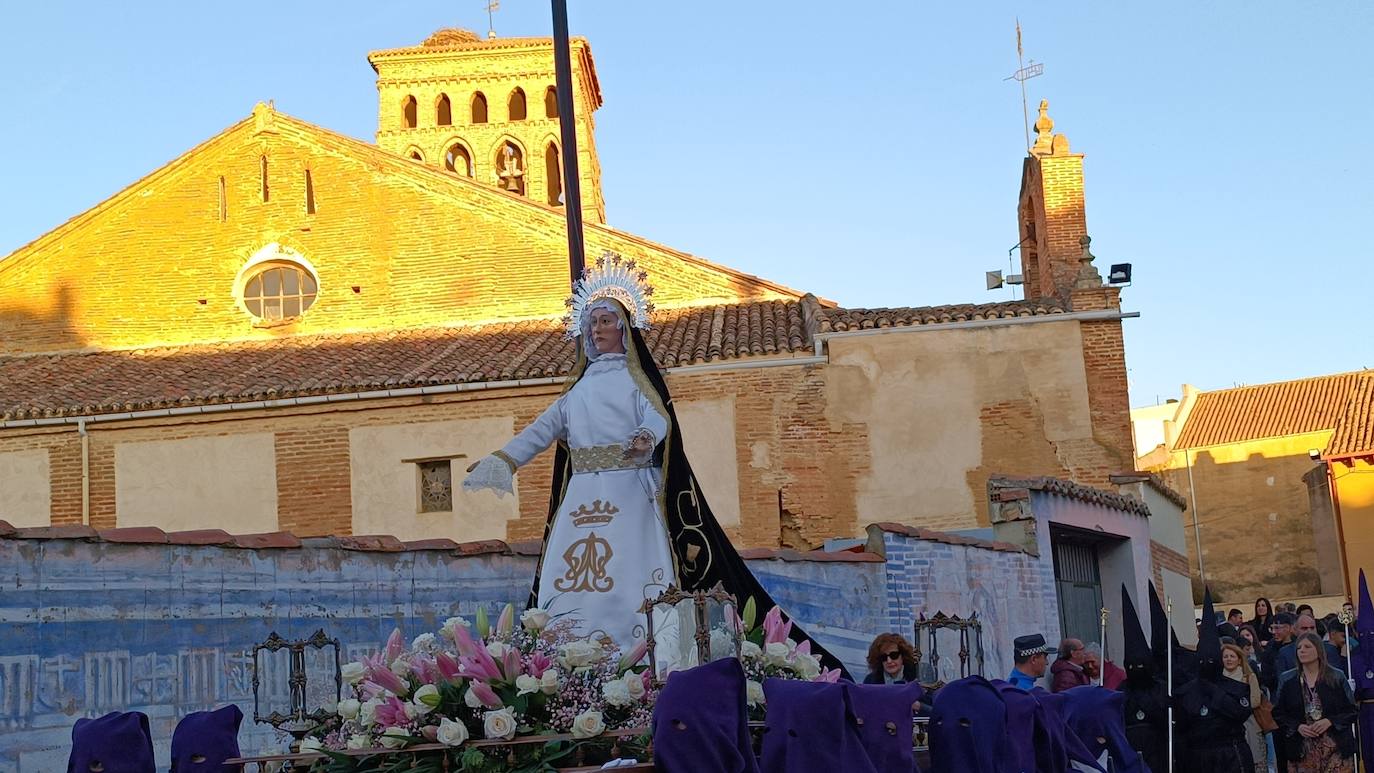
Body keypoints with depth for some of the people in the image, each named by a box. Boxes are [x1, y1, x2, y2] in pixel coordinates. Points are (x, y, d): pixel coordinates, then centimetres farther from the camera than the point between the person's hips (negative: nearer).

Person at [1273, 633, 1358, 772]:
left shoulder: (1337, 678, 3)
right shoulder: (1289, 683, 8)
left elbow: (1352, 711, 2)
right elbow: (1279, 714, 8)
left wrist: (1330, 721, -12)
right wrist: (1297, 727, -9)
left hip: (1336, 748, -1)